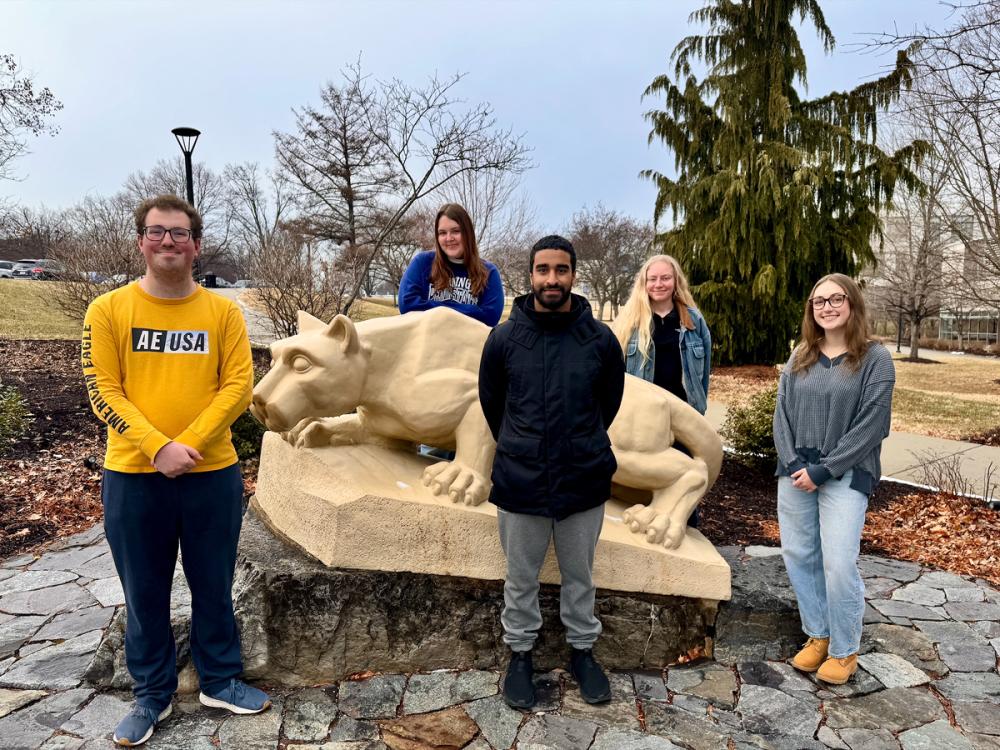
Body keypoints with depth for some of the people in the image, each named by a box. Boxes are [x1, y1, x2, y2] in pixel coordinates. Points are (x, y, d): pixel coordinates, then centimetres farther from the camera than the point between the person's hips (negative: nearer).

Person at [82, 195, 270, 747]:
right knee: (145, 593, 13)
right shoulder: (108, 309, -2)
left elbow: (238, 385, -5)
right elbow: (103, 391, -6)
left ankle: (220, 681, 32)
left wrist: (189, 445, -16)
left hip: (212, 473, 1)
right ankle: (152, 694, 32)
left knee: (214, 586, 13)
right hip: (133, 475, 0)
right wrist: (157, 448, -18)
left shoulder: (223, 311, 0)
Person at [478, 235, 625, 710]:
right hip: (519, 482, 0)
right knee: (521, 578, 15)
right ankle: (520, 653, 36)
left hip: (585, 481, 1)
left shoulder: (601, 340, -5)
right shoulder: (504, 338, -6)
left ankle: (582, 651, 39)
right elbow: (491, 403, 8)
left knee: (579, 576, 18)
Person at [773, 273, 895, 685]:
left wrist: (822, 471, -14)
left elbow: (871, 425, -11)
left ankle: (845, 650, 14)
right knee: (798, 556, 8)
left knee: (839, 564, -7)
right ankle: (817, 635, 27)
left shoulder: (874, 358, -5)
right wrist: (792, 463, -7)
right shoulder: (800, 357, 10)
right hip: (795, 473, 5)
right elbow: (782, 413, 7)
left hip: (845, 476, -5)